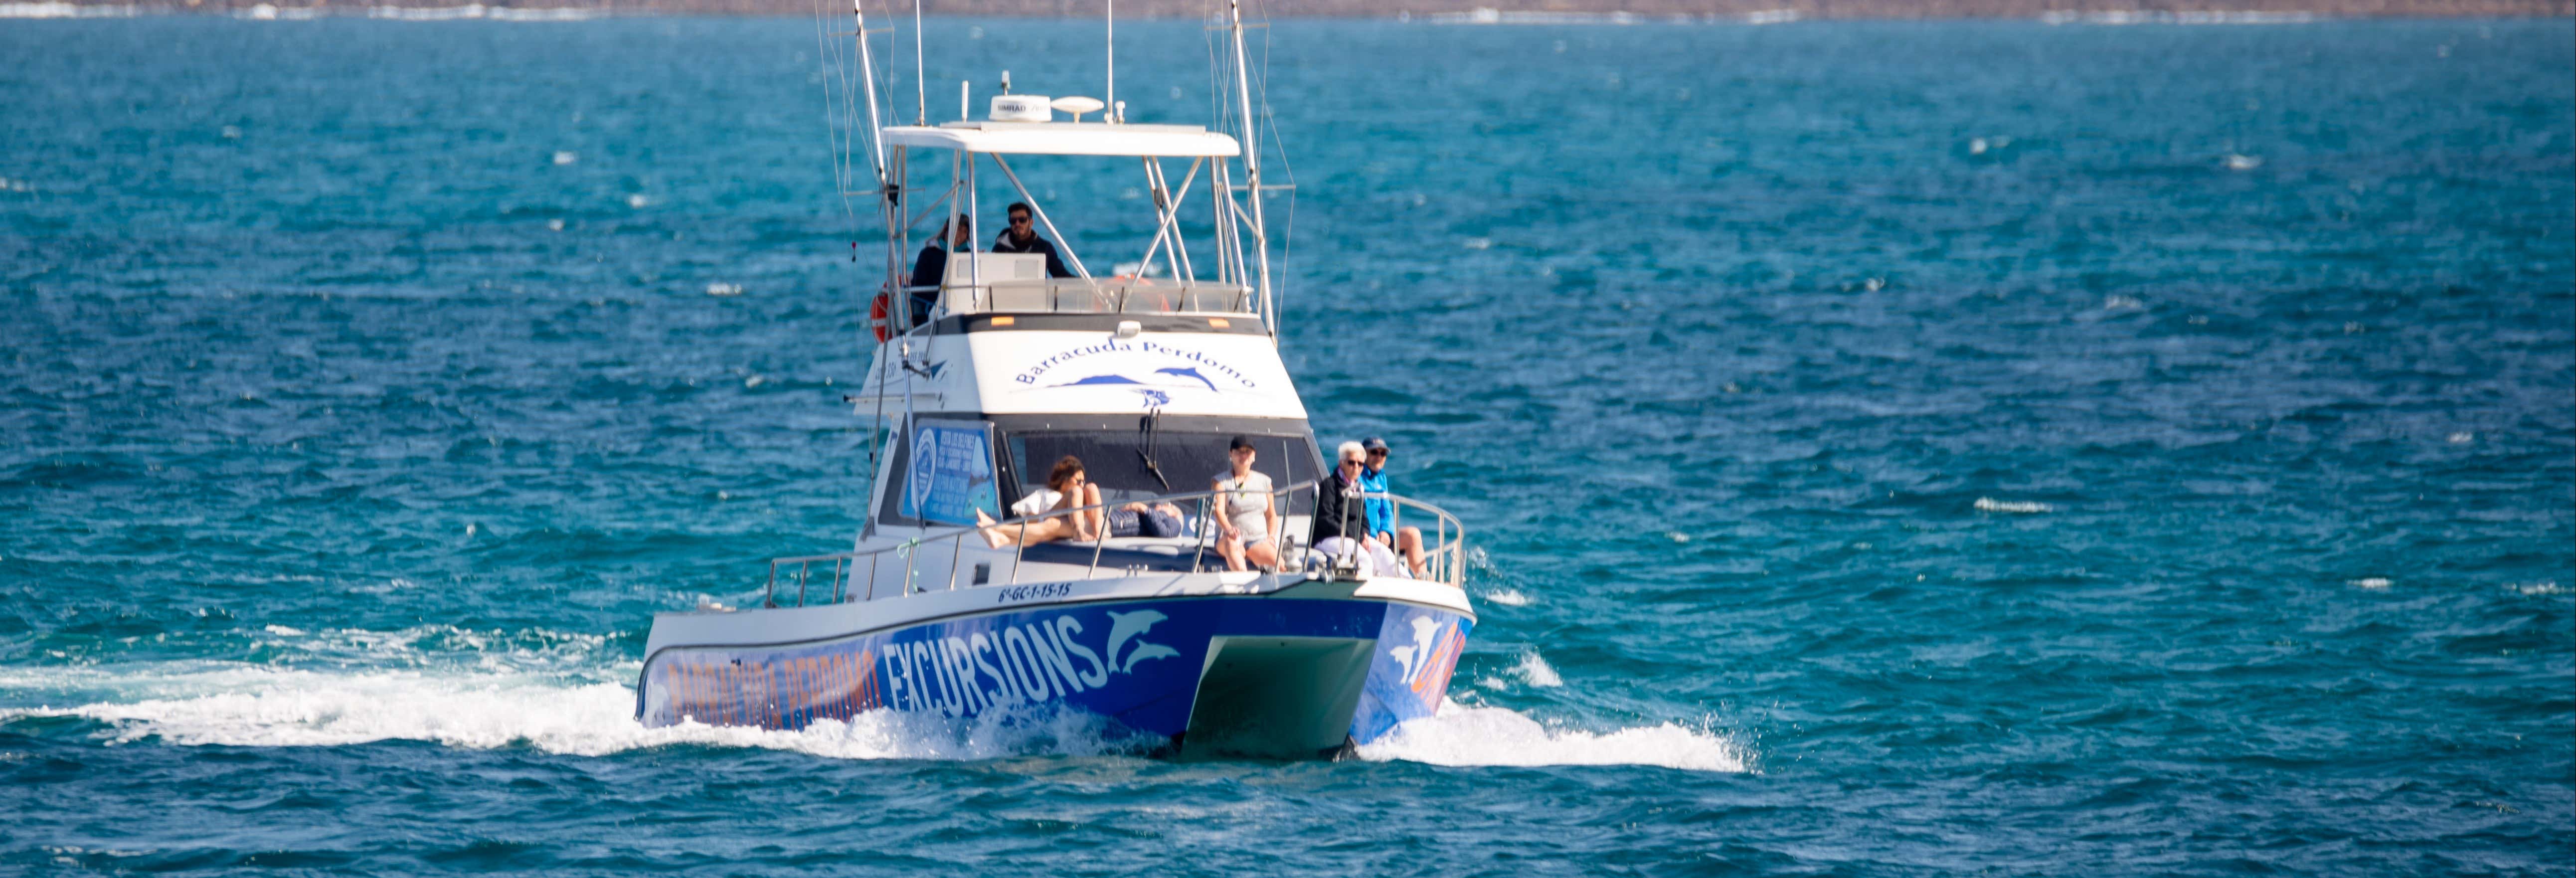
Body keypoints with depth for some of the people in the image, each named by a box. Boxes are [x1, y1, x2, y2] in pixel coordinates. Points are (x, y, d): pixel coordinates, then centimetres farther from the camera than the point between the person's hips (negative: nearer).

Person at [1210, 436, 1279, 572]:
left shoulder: (1264, 481, 17)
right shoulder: (1221, 481, 6)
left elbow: (1271, 515, 21)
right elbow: (1219, 510, -11)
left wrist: (1271, 538, 1)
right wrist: (1228, 529, -32)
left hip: (1258, 541, 3)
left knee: (1279, 565, -30)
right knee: (1231, 543, -43)